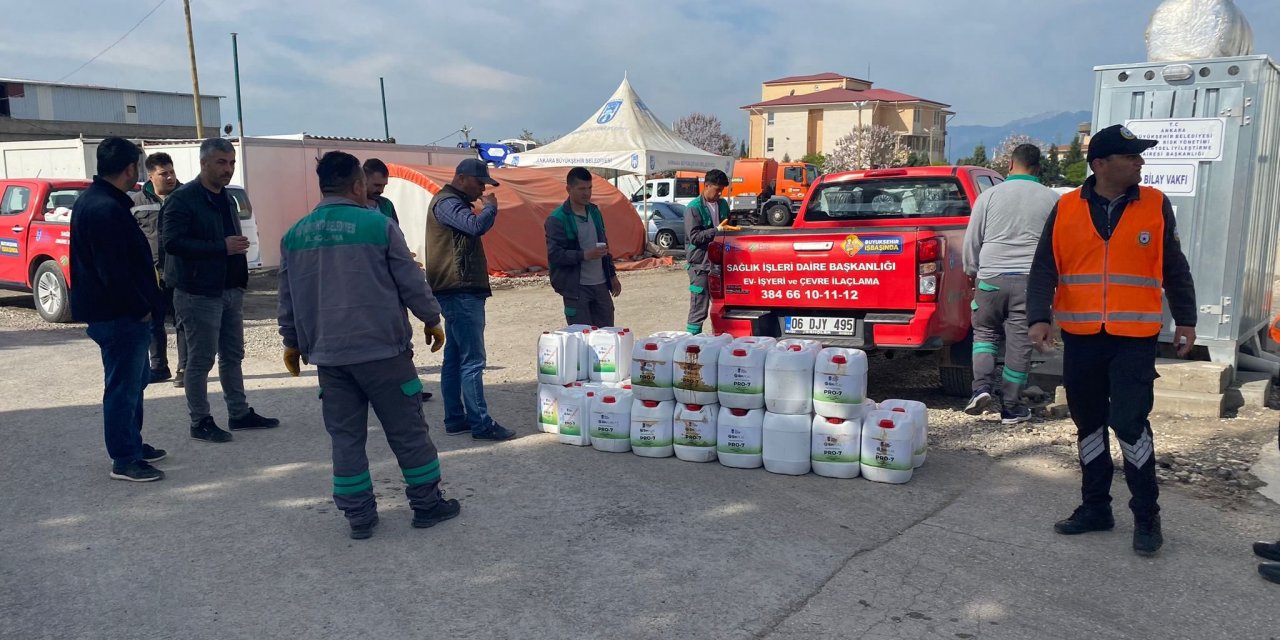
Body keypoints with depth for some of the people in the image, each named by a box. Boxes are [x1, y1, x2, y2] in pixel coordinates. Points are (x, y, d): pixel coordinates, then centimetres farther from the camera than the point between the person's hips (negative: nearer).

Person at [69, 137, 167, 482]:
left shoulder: (90, 201, 12)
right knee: (123, 386, -2)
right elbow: (113, 271, -25)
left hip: (111, 311, 11)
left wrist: (143, 303, 18)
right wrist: (142, 308, -16)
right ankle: (124, 461, 7)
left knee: (135, 379, 21)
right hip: (119, 314, -11)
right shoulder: (108, 209, -21)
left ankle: (133, 444, 32)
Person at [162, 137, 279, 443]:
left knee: (233, 356, 15)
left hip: (230, 290, 8)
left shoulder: (225, 198, 15)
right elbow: (172, 242, -22)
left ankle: (239, 413, 25)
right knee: (201, 360, 0)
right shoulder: (182, 199, -12)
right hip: (198, 293, -8)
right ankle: (200, 422, 11)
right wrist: (222, 247, -25)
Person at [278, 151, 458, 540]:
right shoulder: (380, 225, -9)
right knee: (407, 430, 7)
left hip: (329, 355, 4)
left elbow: (288, 298, 13)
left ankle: (359, 516, 15)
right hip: (382, 350, -4)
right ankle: (427, 504, 17)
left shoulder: (294, 236, 6)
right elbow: (411, 282, -4)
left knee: (345, 436, 11)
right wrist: (432, 321, 10)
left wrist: (292, 342, 25)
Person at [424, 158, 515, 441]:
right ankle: (481, 424, -8)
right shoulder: (447, 203, -12)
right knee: (472, 360, -10)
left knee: (454, 359, 12)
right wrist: (490, 207, -11)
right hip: (460, 292, -11)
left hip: (460, 292, 11)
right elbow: (477, 226, -27)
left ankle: (455, 419, 17)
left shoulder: (454, 203, 22)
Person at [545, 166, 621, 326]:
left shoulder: (594, 212, 12)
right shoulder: (557, 219, -10)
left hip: (601, 284, 6)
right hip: (576, 288, -6)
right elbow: (554, 255, -16)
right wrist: (585, 255, -25)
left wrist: (612, 275, 19)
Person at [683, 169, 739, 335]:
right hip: (700, 265, -6)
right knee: (699, 310, -4)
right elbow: (694, 236, -16)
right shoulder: (694, 207, -8)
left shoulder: (723, 205, 13)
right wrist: (718, 230, -22)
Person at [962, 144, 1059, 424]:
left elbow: (972, 241, 5)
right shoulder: (1053, 199, 4)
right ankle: (1011, 407, 12)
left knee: (985, 333, 17)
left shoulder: (989, 196, 2)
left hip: (991, 278, 0)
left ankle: (983, 386, -2)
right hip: (1032, 281, 0)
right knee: (1020, 343, 6)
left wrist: (972, 272, 19)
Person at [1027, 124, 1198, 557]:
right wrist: (1039, 317, -11)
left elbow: (1174, 269, 9)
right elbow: (1044, 269, 0)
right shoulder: (1066, 209, 1)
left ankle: (1147, 516, 10)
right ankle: (1095, 507, 25)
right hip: (1080, 337, 2)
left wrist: (1185, 321, 10)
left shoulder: (1156, 206, 2)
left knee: (1130, 423, -7)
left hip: (1135, 338, -2)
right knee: (1089, 424, 11)